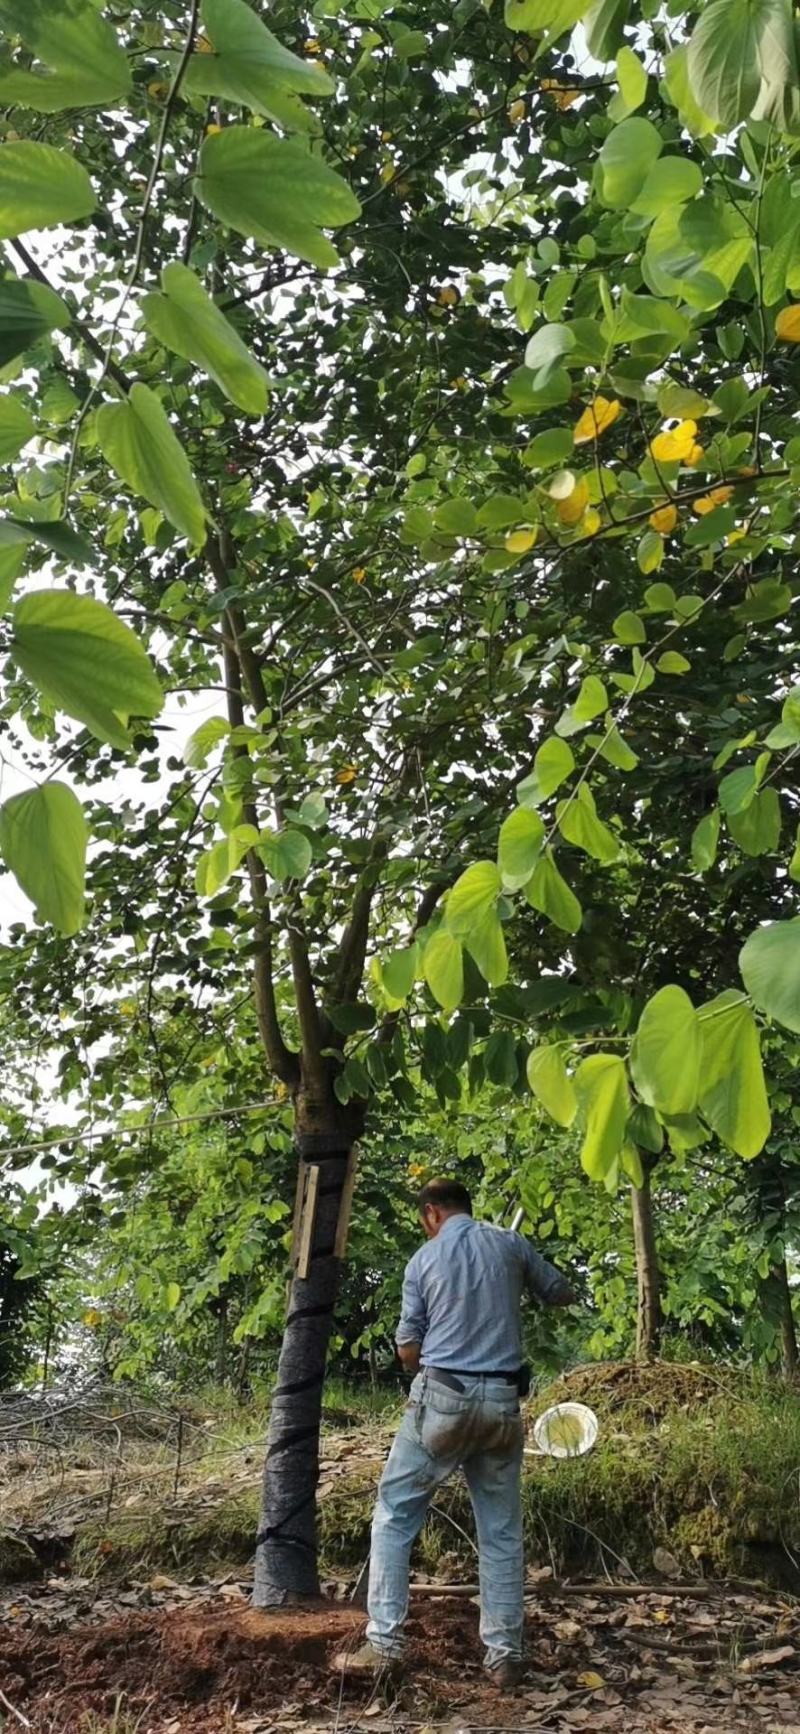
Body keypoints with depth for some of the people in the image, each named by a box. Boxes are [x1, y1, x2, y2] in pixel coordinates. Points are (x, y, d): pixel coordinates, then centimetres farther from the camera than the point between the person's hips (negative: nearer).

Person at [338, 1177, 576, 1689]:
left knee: (395, 1515, 7)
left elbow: (408, 1350, 3)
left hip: (442, 1398, -2)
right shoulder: (510, 1245, 5)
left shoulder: (424, 1259, 1)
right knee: (502, 1531, 11)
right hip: (502, 1401, 3)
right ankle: (506, 1655, 12)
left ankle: (384, 1642, 1)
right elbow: (563, 1295, 18)